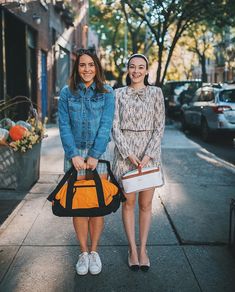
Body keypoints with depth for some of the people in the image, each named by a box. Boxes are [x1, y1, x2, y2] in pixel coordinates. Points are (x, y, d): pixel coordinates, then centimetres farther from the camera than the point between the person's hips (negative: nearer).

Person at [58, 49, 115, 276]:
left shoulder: (106, 93, 1)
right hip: (74, 153, 1)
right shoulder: (67, 93, 3)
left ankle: (94, 251, 20)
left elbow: (105, 126, -6)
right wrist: (74, 154, -12)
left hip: (99, 153, 0)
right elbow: (64, 126, -2)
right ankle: (83, 252, 18)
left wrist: (94, 155, -14)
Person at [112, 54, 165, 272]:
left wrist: (148, 155, -11)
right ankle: (132, 249, 18)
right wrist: (128, 154, -11)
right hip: (124, 151, 0)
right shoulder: (118, 94, 5)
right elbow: (115, 126, 0)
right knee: (128, 202, 5)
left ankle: (143, 248, 19)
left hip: (150, 152, 0)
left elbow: (159, 126, 0)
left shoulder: (156, 93, 4)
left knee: (145, 204, 5)